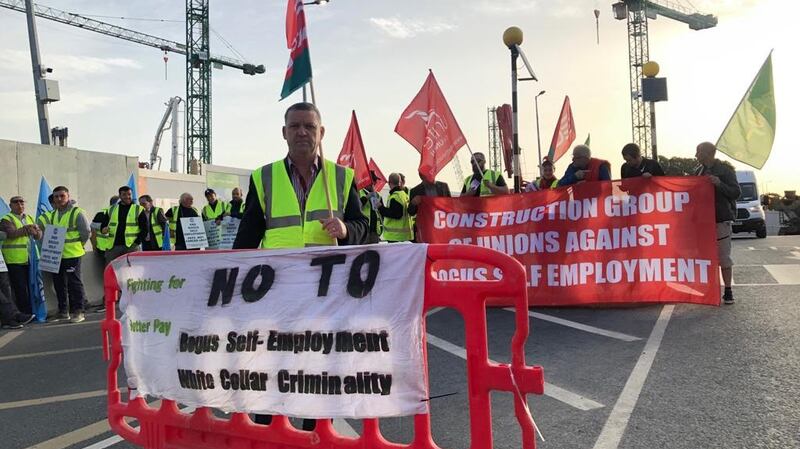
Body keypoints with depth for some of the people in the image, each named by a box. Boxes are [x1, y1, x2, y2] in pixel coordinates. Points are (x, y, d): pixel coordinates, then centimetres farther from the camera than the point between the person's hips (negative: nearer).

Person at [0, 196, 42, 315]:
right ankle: (25, 313, 5)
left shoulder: (30, 218, 16)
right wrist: (26, 229, -27)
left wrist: (36, 231, -14)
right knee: (20, 288, -1)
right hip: (15, 260, -5)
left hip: (31, 259, 5)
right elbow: (11, 233, -17)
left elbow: (39, 235, 7)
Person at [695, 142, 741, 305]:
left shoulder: (725, 170, -5)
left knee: (723, 258, -3)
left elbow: (736, 192, -11)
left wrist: (719, 184, -23)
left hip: (721, 220, -6)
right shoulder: (699, 171, 13)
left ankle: (728, 291, 5)